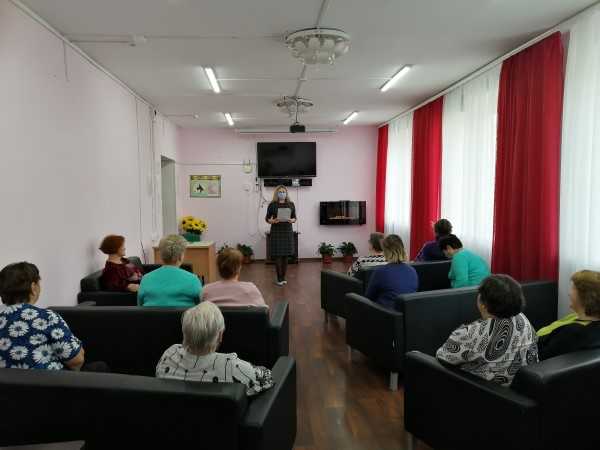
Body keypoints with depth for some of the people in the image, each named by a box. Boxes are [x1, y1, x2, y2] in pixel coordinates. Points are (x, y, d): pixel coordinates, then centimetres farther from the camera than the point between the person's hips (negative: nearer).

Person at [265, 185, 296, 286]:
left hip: (288, 231, 3)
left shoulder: (291, 204, 6)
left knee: (286, 255, 5)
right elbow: (267, 218, 2)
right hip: (276, 231, -2)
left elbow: (294, 217, 9)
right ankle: (279, 279, 5)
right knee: (277, 255, -4)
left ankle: (283, 277, 17)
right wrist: (273, 221, -18)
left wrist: (292, 220, -12)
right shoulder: (272, 205, -1)